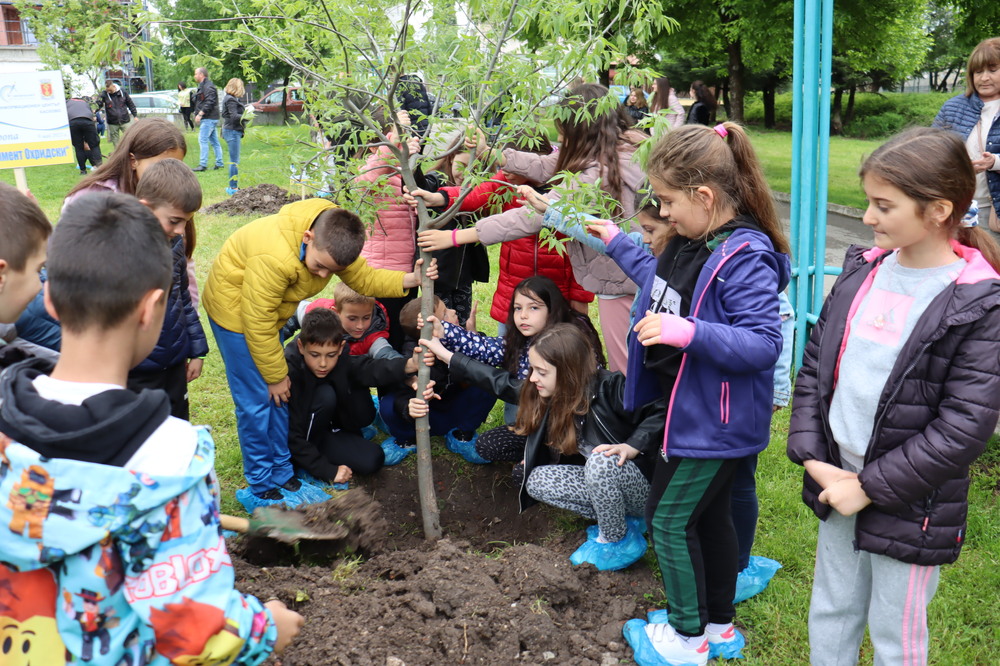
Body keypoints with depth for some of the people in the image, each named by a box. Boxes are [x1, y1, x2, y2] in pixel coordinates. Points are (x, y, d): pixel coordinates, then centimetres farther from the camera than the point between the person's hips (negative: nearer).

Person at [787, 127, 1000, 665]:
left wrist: (870, 489, -17)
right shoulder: (862, 271, 1)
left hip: (908, 505, -5)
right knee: (830, 610, 21)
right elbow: (815, 364, 5)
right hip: (836, 479, 5)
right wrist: (812, 457, -5)